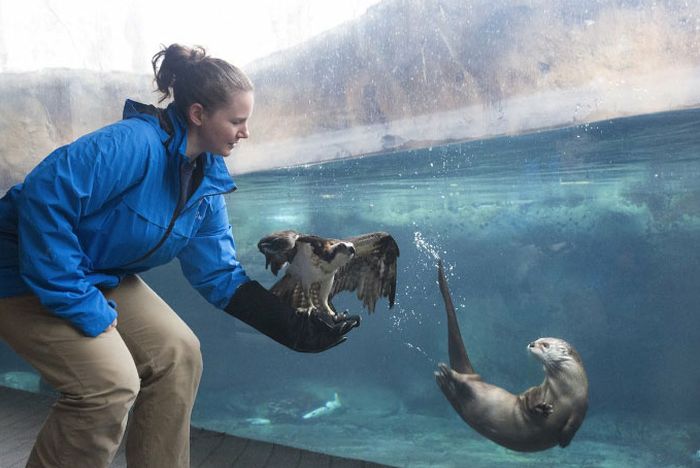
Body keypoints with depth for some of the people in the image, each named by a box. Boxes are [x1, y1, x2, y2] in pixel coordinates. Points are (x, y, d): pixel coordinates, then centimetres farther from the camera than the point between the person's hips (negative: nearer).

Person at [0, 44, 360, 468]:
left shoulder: (208, 181, -1)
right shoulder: (132, 144, -28)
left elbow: (221, 277, 1)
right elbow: (44, 199, -35)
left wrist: (297, 329, -7)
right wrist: (83, 308, -30)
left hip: (102, 277, 8)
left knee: (178, 353, -3)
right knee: (112, 382, -21)